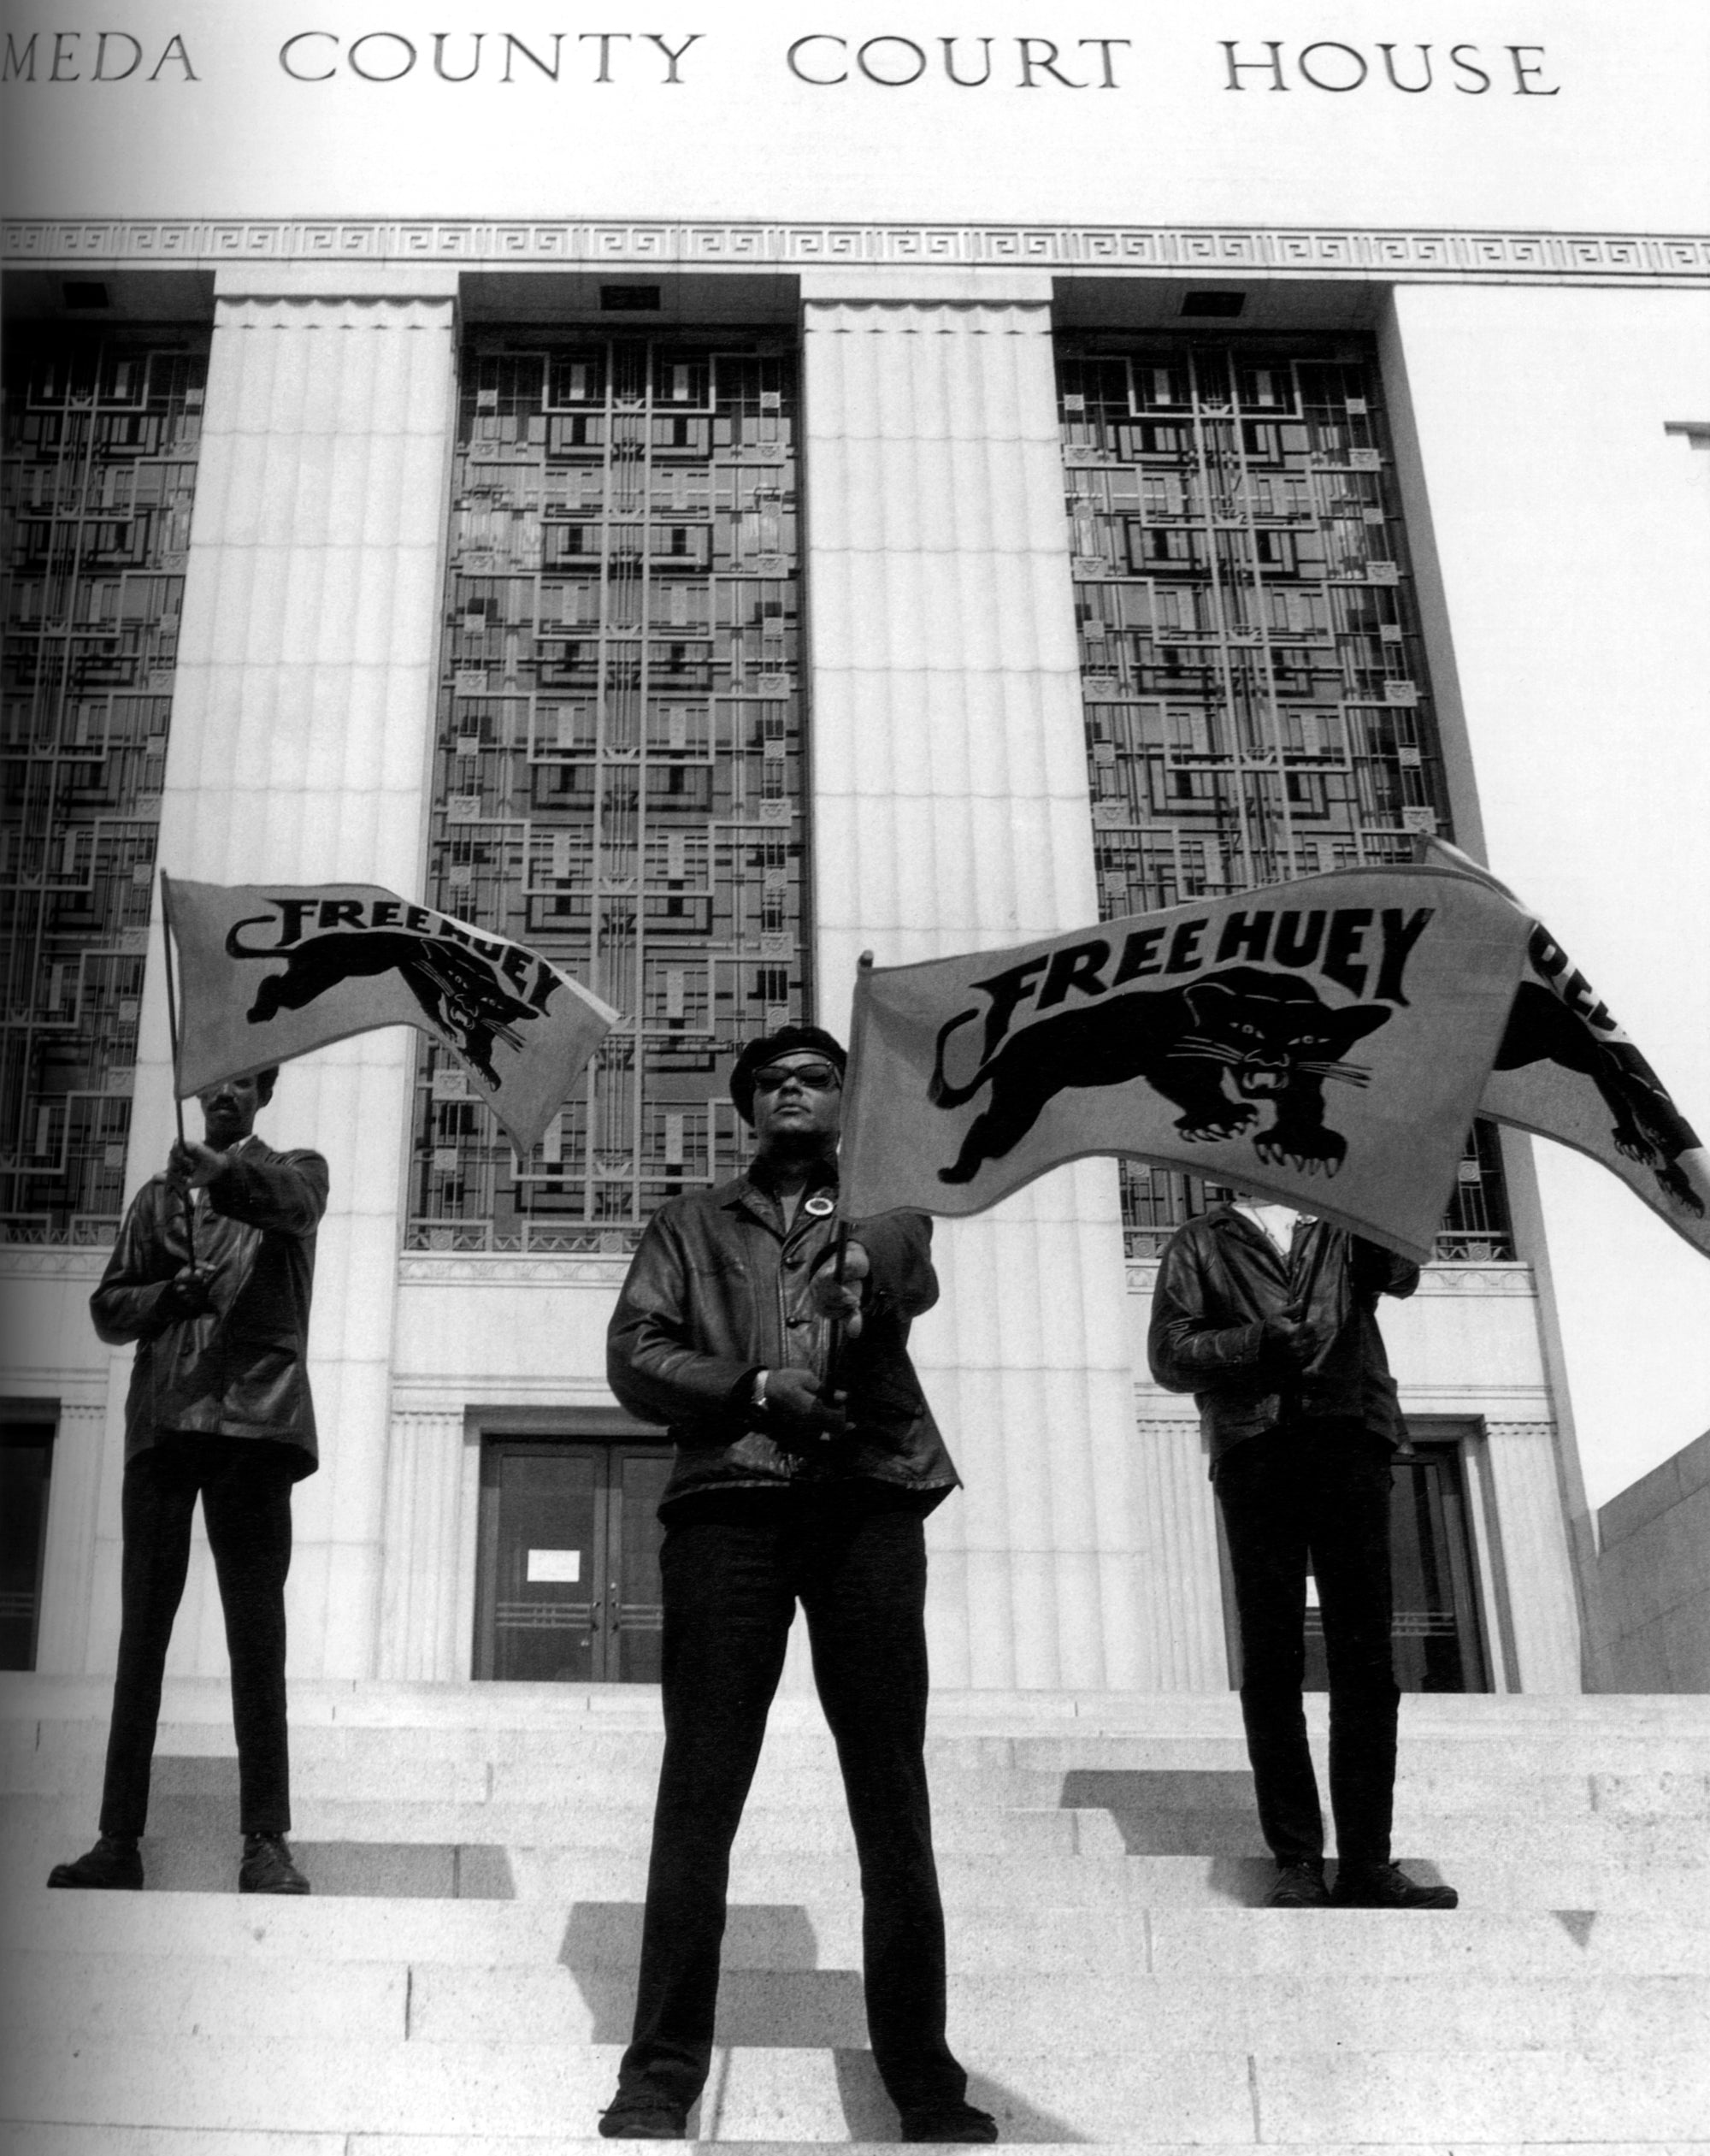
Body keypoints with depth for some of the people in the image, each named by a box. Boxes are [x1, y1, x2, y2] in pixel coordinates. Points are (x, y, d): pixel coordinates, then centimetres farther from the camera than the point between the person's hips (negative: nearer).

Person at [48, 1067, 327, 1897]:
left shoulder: (292, 1171, 13)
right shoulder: (160, 1195, 23)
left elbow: (291, 1200, -12)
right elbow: (108, 1307, 18)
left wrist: (222, 1168, -34)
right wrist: (169, 1295, -4)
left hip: (254, 1421, -3)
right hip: (163, 1423, 3)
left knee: (257, 1637, -6)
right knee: (140, 1634, 1)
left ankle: (266, 1840, -6)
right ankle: (119, 1838, 3)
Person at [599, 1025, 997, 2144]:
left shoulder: (882, 1211, 19)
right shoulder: (693, 1221, 21)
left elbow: (910, 1269, -5)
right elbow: (634, 1351, 9)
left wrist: (867, 1265, -29)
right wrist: (754, 1390, -7)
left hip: (869, 1503, 0)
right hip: (728, 1505, 0)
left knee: (893, 1789, -2)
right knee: (700, 1787, -5)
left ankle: (924, 2074, 2)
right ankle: (662, 2071, -2)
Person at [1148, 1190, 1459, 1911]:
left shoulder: (1343, 1230, 22)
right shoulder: (1201, 1244, 18)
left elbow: (1400, 1273, 0)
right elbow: (1169, 1353, 7)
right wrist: (1257, 1343, -9)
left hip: (1350, 1439, 1)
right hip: (1255, 1443, -1)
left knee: (1366, 1658, -4)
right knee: (1271, 1660, -4)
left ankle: (1366, 1864, -2)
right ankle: (1295, 1862, -1)